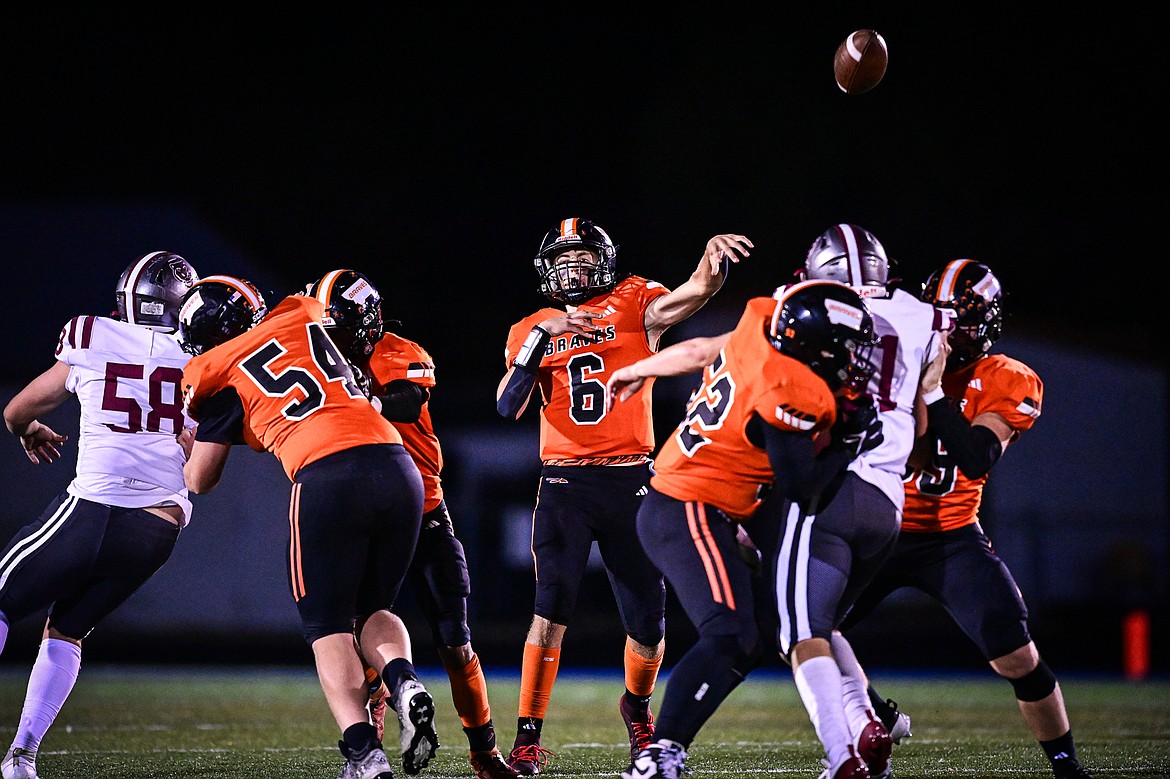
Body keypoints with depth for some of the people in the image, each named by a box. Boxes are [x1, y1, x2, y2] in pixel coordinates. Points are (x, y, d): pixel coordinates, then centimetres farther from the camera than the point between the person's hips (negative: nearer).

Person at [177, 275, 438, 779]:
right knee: (371, 608, 22)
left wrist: (188, 445, 41)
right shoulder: (301, 317, 22)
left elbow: (200, 480, 19)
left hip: (326, 477, -4)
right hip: (397, 465, 4)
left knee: (328, 628, 7)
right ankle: (404, 683, -10)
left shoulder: (221, 377, 11)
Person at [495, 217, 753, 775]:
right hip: (565, 483, 0)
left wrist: (713, 254, -35)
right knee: (552, 608, -17)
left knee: (648, 625, 4)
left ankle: (637, 707, 36)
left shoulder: (633, 305, 5)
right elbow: (508, 406, -4)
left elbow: (694, 293, -14)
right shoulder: (530, 331, 10)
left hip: (631, 482, 0)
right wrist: (543, 336, -13)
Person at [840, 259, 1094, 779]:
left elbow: (976, 462, -24)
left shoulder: (1005, 383, -10)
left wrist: (933, 389, -30)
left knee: (1016, 658, -14)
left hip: (950, 538, -2)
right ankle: (876, 724, 19)